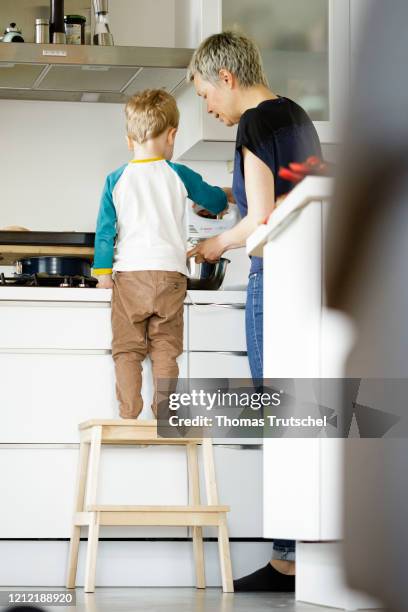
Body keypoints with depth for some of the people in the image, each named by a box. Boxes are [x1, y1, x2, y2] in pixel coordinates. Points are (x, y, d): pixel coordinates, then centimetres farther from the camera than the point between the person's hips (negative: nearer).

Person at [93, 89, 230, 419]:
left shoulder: (116, 180, 3)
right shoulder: (179, 175, 3)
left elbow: (105, 229, 3)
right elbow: (214, 200, 21)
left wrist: (103, 271, 8)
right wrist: (226, 197, 43)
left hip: (128, 274, 0)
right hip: (169, 273, 0)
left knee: (127, 349, 3)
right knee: (165, 350, 4)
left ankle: (129, 415, -3)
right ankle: (164, 415, 0)